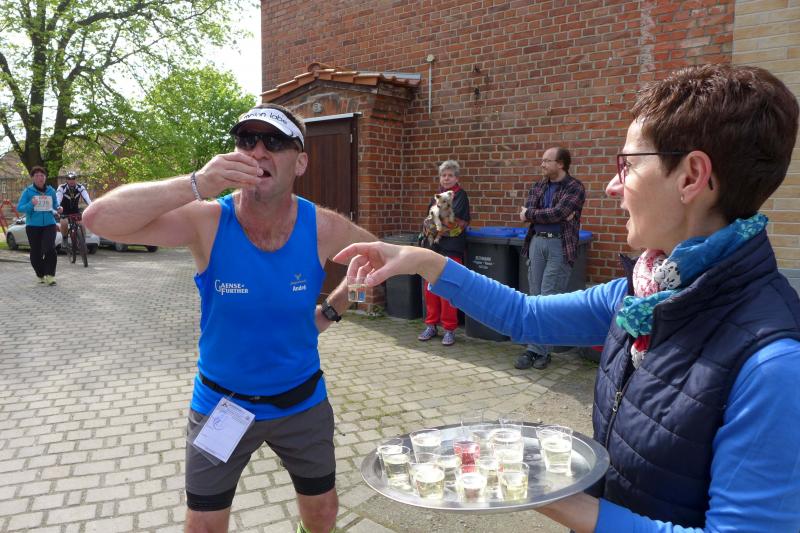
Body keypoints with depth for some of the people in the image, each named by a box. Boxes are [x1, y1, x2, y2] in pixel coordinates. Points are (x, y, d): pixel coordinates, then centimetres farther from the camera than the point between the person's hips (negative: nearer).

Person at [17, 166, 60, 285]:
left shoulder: (51, 191, 8)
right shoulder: (28, 191, 1)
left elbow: (55, 206, 19)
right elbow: (19, 208, -2)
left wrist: (58, 209, -5)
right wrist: (30, 204, -22)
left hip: (49, 224, 1)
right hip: (33, 226, 0)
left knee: (50, 249, -17)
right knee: (36, 252, 3)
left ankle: (50, 275, -12)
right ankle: (40, 275, 21)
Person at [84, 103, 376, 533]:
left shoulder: (324, 230, -16)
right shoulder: (208, 222, -20)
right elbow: (99, 218, -31)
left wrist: (331, 310, -2)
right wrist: (196, 184, -41)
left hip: (302, 401, 1)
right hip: (221, 403, -1)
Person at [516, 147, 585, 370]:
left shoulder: (575, 188, -3)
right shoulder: (538, 186, 15)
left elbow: (557, 213, -16)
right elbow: (526, 212, 1)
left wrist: (530, 213, -3)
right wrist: (552, 216, -12)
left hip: (560, 245, -5)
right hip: (536, 242, 6)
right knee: (535, 297, 4)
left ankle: (536, 349, 0)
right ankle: (541, 349, 10)